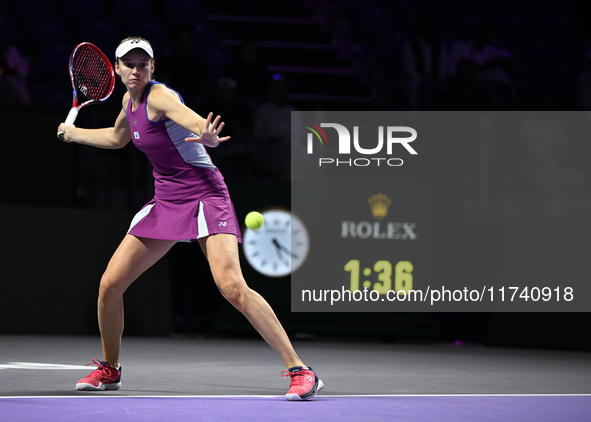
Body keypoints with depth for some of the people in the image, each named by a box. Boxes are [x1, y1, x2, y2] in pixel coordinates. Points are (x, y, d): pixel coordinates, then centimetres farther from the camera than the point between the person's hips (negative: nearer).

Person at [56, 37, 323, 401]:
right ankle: (109, 370, 25)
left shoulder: (158, 96, -17)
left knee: (232, 286, -25)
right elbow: (117, 138, 32)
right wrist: (74, 133, 35)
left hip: (205, 197, -8)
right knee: (110, 284, 2)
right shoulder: (130, 101, 8)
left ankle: (300, 371, -23)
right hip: (166, 202, 8)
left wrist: (207, 137, -58)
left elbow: (195, 121, -37)